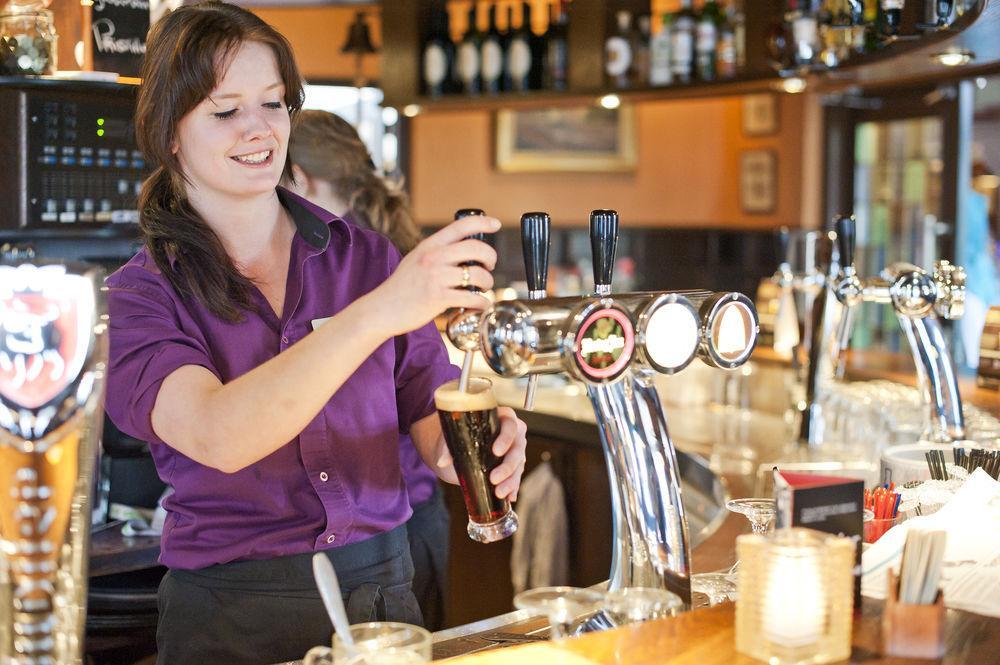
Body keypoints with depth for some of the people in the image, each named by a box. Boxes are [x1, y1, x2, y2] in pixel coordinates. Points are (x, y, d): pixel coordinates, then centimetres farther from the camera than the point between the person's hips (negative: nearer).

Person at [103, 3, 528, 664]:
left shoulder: (367, 259, 2)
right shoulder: (140, 297, -6)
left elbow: (432, 422, 2)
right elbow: (217, 437, -25)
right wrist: (378, 312, -35)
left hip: (382, 592, 3)